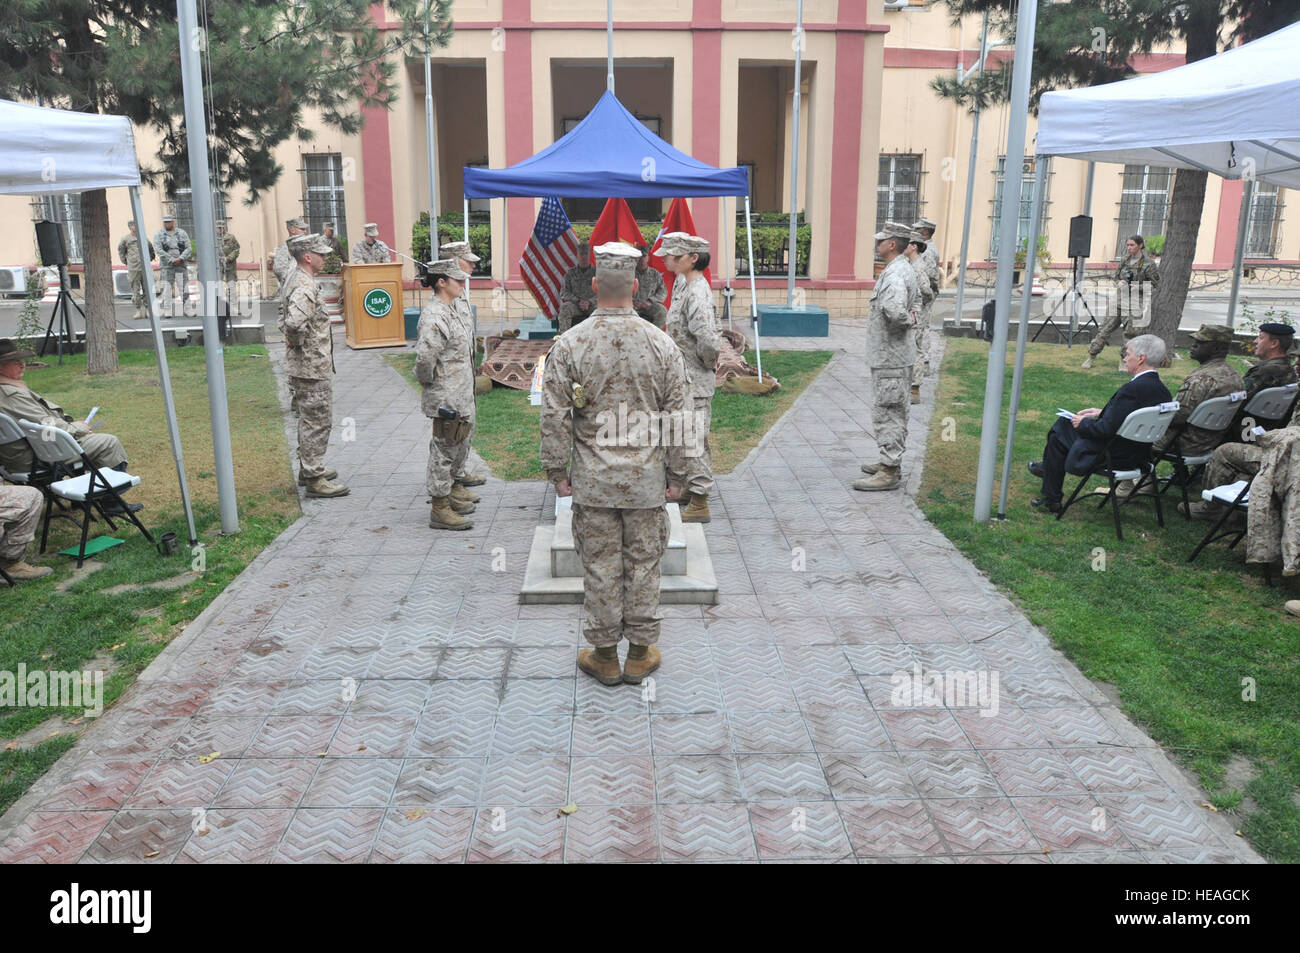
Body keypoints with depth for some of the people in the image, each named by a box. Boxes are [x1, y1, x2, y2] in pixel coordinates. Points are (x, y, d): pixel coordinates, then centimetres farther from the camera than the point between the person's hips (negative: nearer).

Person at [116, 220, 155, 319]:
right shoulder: (126, 239, 4)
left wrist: (149, 259, 14)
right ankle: (138, 311, 3)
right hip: (133, 269, -2)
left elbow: (151, 250, 23)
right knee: (136, 291, -2)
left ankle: (147, 310, 7)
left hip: (145, 268, 2)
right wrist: (125, 262, 11)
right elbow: (121, 251, 16)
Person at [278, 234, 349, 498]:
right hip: (312, 366, -10)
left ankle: (309, 469, 32)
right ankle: (314, 479, 3)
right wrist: (298, 341, -20)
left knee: (310, 419, 20)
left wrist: (290, 336, 12)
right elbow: (295, 321, -37)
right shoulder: (305, 286, -22)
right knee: (318, 421, -3)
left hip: (304, 365, 10)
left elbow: (287, 317, 25)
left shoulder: (295, 279, 11)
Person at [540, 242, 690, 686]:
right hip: (647, 480, 1)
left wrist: (557, 471, 5)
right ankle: (641, 653, 23)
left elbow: (555, 416, -5)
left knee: (600, 566, 9)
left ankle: (604, 655, 21)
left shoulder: (569, 344, -7)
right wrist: (676, 474, 7)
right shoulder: (661, 344, -5)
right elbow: (678, 416, -2)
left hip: (592, 481, 0)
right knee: (643, 564, 11)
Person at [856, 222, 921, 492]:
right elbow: (917, 300, 29)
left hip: (890, 358, -11)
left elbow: (893, 310, -38)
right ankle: (891, 461, 30)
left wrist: (907, 320, -18)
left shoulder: (894, 275, -21)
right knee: (895, 412, 18)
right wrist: (912, 318, 12)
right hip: (896, 355, 11)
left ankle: (890, 472, -3)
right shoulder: (905, 269, 13)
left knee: (887, 413, -7)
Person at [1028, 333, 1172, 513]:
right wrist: (1102, 412, 13)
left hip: (1115, 457, -9)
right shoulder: (1162, 390, 0)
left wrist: (1083, 423, -9)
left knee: (1058, 437, 9)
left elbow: (1107, 429, -26)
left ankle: (1052, 501, 20)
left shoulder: (1132, 389, -29)